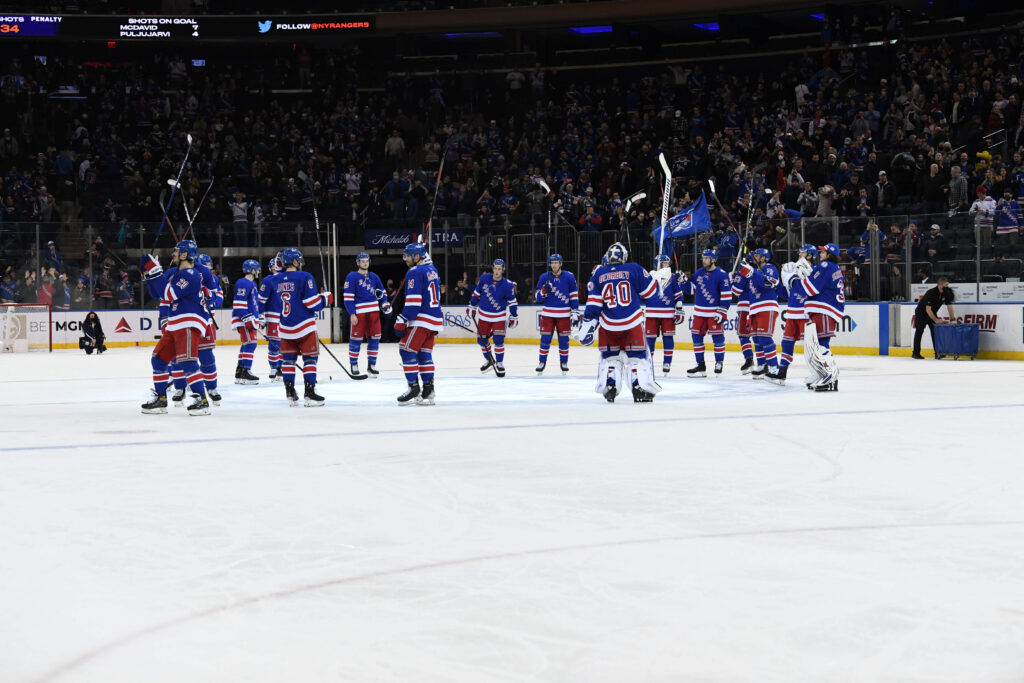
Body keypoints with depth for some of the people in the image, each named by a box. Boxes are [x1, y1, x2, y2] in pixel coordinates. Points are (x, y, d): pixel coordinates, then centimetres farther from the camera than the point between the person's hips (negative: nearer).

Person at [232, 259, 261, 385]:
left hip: (250, 319, 11)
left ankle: (239, 373, 18)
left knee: (246, 345, 12)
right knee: (250, 343, -14)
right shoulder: (243, 283, -14)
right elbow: (238, 304, -21)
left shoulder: (252, 284, 20)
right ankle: (245, 372, -16)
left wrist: (257, 319, 28)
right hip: (243, 319, -11)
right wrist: (248, 320, -23)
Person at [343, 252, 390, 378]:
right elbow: (348, 297, -7)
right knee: (356, 339, -2)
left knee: (374, 338, 4)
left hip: (373, 311, 5)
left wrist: (385, 303, 10)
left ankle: (371, 365, 13)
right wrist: (352, 314, -12)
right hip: (358, 312, -5)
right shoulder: (352, 277, -3)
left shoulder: (373, 277, 14)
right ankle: (354, 365, 11)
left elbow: (382, 292, 26)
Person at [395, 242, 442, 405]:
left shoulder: (415, 272, -12)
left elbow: (413, 301, -18)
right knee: (424, 354, 11)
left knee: (407, 351, -4)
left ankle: (414, 389, -6)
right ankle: (428, 390, 7)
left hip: (421, 319, -9)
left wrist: (402, 321, -17)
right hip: (435, 319, 9)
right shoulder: (432, 270, 15)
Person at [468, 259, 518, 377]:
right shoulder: (484, 278, -8)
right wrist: (472, 306, 10)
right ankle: (489, 360, 31)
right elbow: (477, 293, 7)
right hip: (483, 315, 3)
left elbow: (512, 302, -4)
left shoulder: (507, 285, -14)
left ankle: (499, 363, 0)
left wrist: (514, 317, -2)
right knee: (481, 339, 7)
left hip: (499, 317, -3)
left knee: (498, 339, -16)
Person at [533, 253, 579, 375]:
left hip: (564, 314, -1)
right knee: (545, 338, 0)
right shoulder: (544, 277, 3)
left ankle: (564, 363, 16)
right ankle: (542, 362, 10)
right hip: (548, 313, 1)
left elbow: (574, 296, 2)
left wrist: (575, 312, -3)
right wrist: (544, 291, -18)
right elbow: (537, 297, 3)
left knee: (564, 339, 3)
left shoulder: (569, 277, -1)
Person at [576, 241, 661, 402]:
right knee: (637, 354, 7)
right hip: (632, 323, -1)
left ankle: (609, 387, 8)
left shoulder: (598, 274, 5)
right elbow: (651, 291, 6)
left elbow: (593, 304, 0)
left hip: (608, 324, 2)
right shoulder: (634, 269, 0)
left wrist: (587, 325, 1)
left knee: (609, 355, 16)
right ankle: (640, 387, -3)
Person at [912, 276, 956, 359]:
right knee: (919, 332, -5)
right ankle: (916, 353, -2)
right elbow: (928, 309, -33)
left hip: (932, 313, 6)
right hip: (921, 312, -6)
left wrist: (952, 319, -18)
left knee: (935, 332, -3)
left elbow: (949, 306, -7)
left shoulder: (946, 293, -11)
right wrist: (936, 320, -38)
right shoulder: (931, 293, -31)